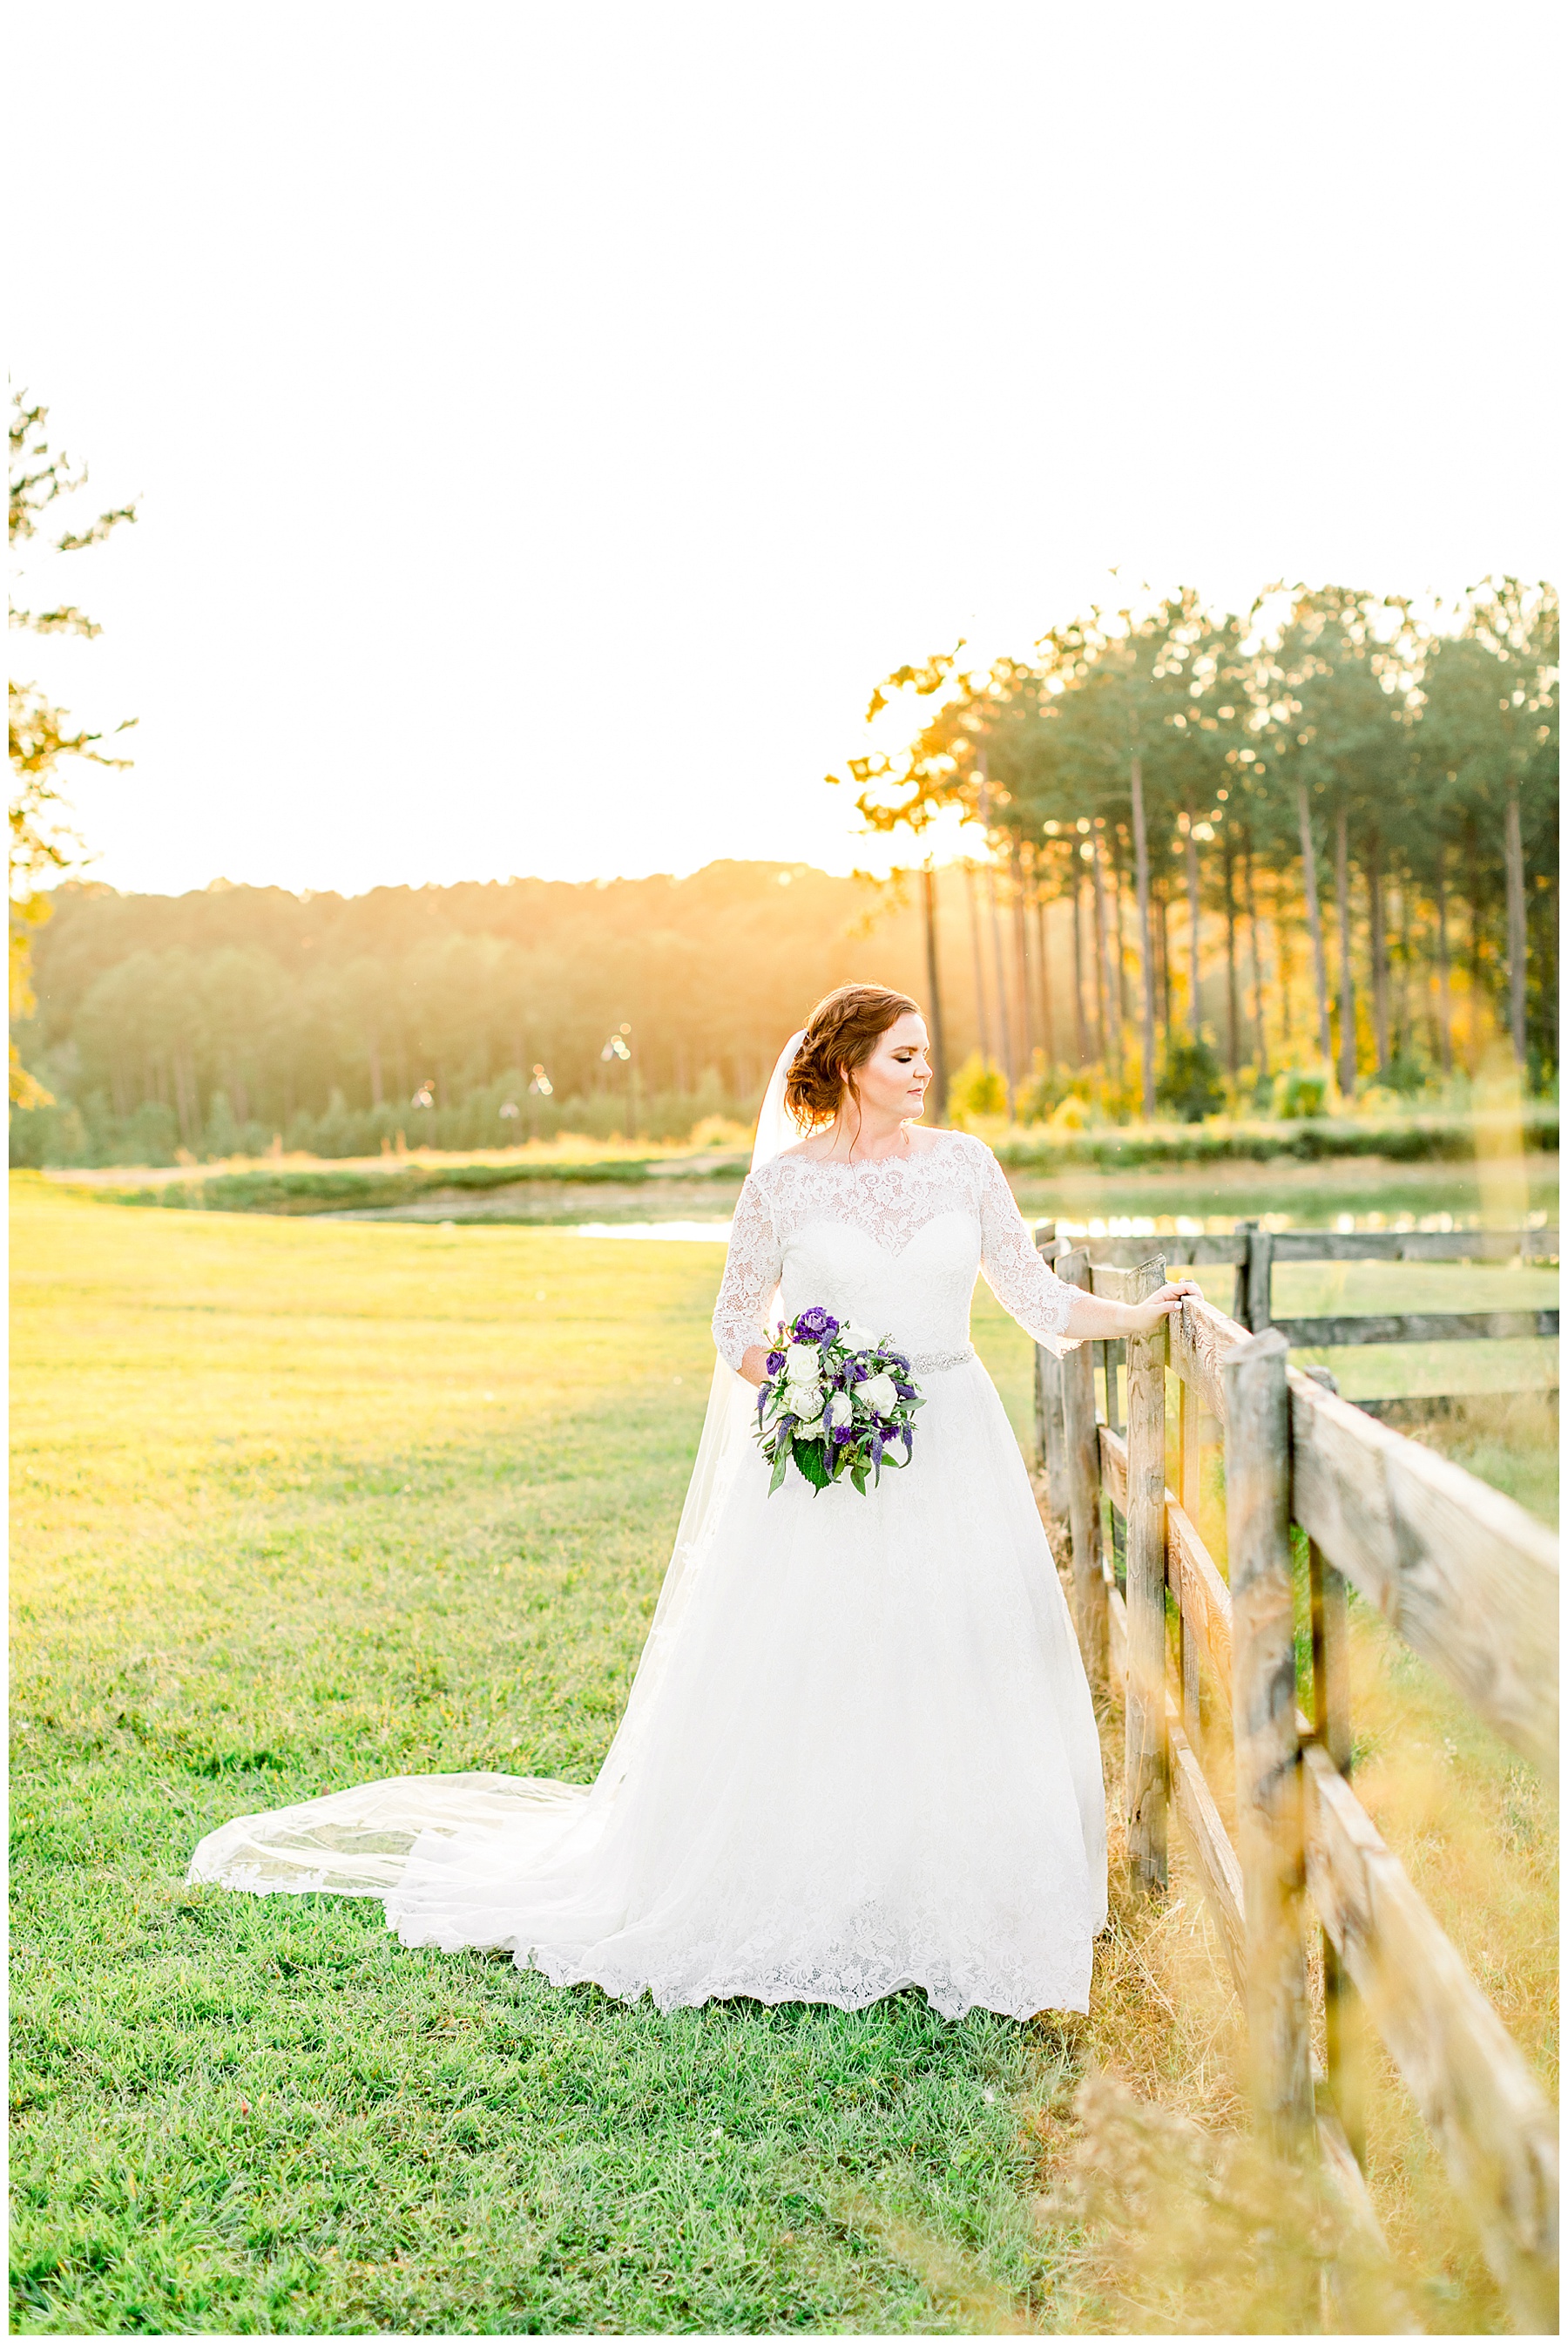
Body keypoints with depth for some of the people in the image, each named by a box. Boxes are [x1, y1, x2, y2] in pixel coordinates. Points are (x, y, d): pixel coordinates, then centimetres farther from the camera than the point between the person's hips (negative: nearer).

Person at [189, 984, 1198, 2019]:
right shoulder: (786, 1181, -1)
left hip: (952, 1457, 3)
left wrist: (1139, 1316, -1)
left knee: (959, 1685, 3)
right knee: (798, 1689, -1)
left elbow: (1036, 1296, 10)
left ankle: (950, 1916, 19)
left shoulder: (964, 1165, 6)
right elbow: (737, 1327, 4)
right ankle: (803, 1913, 16)